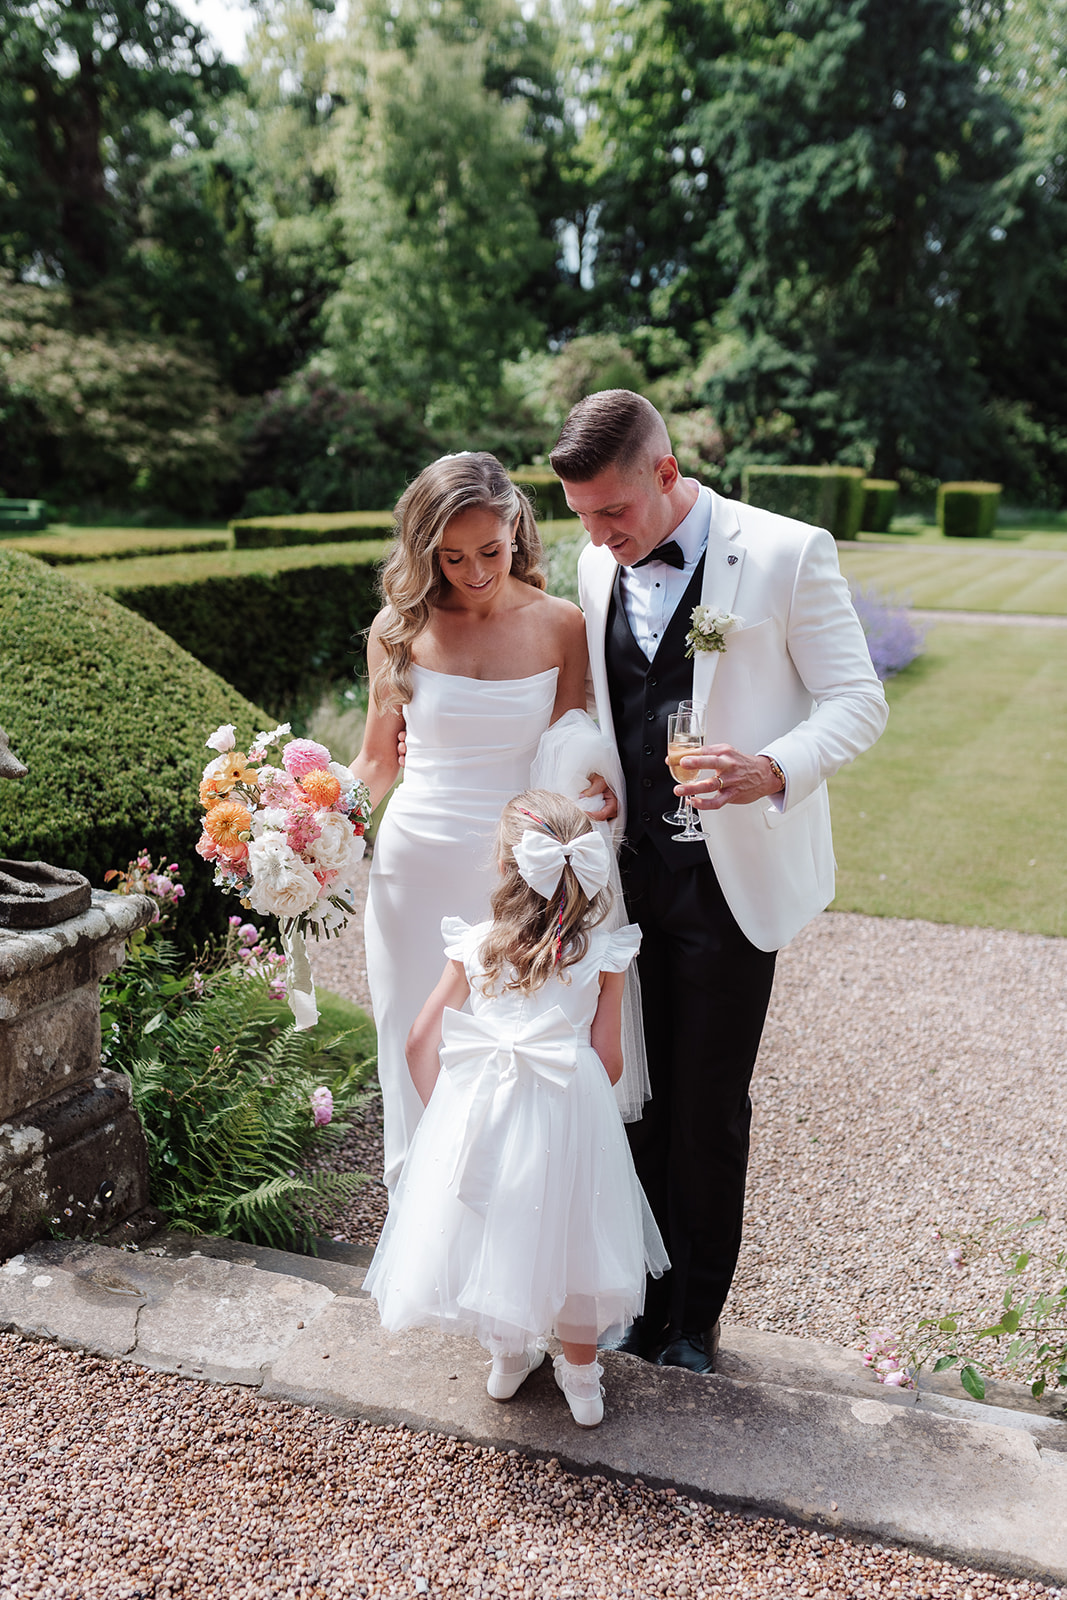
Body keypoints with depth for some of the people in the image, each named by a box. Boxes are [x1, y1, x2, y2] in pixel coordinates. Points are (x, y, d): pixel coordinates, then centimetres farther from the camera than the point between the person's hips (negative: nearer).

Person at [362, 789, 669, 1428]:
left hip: (477, 1107, 1)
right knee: (565, 1228, 18)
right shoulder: (603, 953, -5)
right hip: (568, 1110, -1)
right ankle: (580, 1374, 36)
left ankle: (509, 1355, 42)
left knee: (490, 1224, 22)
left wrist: (444, 1110, 14)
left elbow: (421, 1042, 1)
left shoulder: (475, 945, -1)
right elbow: (609, 1060, -2)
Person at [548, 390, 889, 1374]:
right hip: (629, 874, 4)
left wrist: (775, 769, -27)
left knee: (711, 1104, 7)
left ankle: (697, 1313, 28)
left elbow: (857, 700, -10)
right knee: (640, 1096, 12)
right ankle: (644, 1292, 32)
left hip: (731, 881, -4)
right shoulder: (598, 564, 6)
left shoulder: (787, 554, -11)